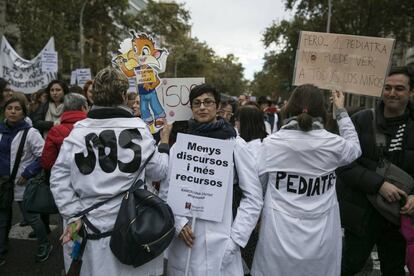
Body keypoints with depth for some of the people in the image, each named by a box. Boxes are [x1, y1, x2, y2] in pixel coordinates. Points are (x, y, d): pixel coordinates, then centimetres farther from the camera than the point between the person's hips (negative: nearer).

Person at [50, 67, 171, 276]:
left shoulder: (78, 132, -5)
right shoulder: (137, 128, -11)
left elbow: (59, 178, -3)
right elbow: (159, 172, -1)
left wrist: (72, 216, 3)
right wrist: (164, 142, 12)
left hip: (96, 226, 2)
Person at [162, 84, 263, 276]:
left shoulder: (235, 144, -5)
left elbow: (253, 196, -3)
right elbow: (165, 192, 5)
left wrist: (235, 239, -7)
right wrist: (179, 223, -10)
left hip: (220, 245, -2)